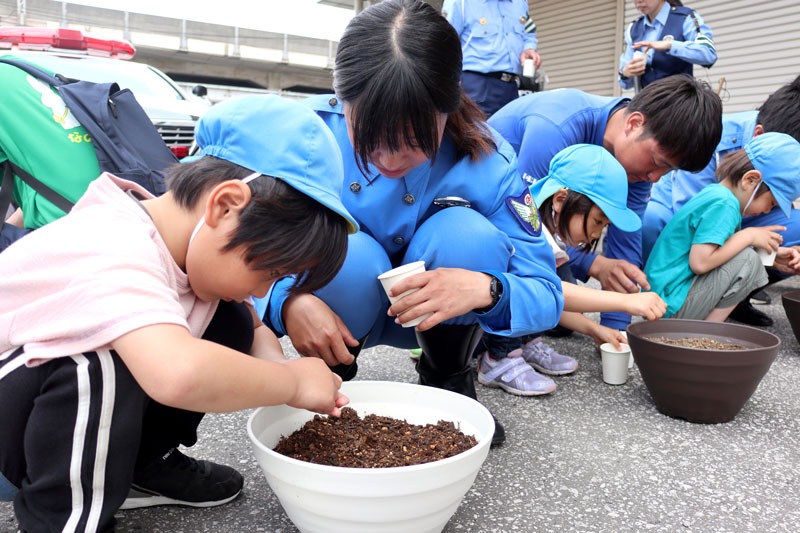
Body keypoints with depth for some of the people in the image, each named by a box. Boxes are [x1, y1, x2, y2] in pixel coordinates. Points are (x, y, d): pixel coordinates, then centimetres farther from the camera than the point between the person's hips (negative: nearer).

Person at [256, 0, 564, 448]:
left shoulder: (488, 161, -22)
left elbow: (547, 294, -19)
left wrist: (486, 289, -43)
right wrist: (287, 301, -42)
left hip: (436, 320, 1)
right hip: (336, 316, 0)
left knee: (466, 232, -30)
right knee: (345, 257, -35)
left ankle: (448, 382, -2)